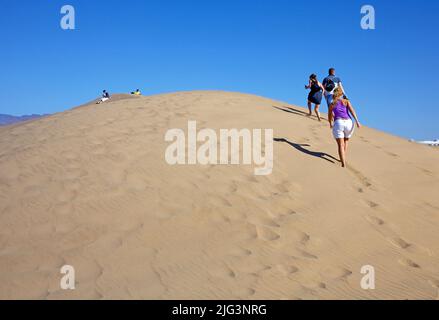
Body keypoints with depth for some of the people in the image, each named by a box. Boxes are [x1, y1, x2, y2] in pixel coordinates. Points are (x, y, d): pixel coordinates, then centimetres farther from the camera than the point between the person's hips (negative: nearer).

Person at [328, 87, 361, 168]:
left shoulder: (332, 104, 17)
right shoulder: (346, 101, 15)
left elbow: (329, 117, 27)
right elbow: (352, 110, -2)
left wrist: (330, 124, 47)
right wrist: (357, 121, -10)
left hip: (338, 123, -1)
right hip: (348, 122, 1)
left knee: (340, 145, -5)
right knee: (346, 141, 27)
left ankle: (343, 163, -20)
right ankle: (343, 159, 28)